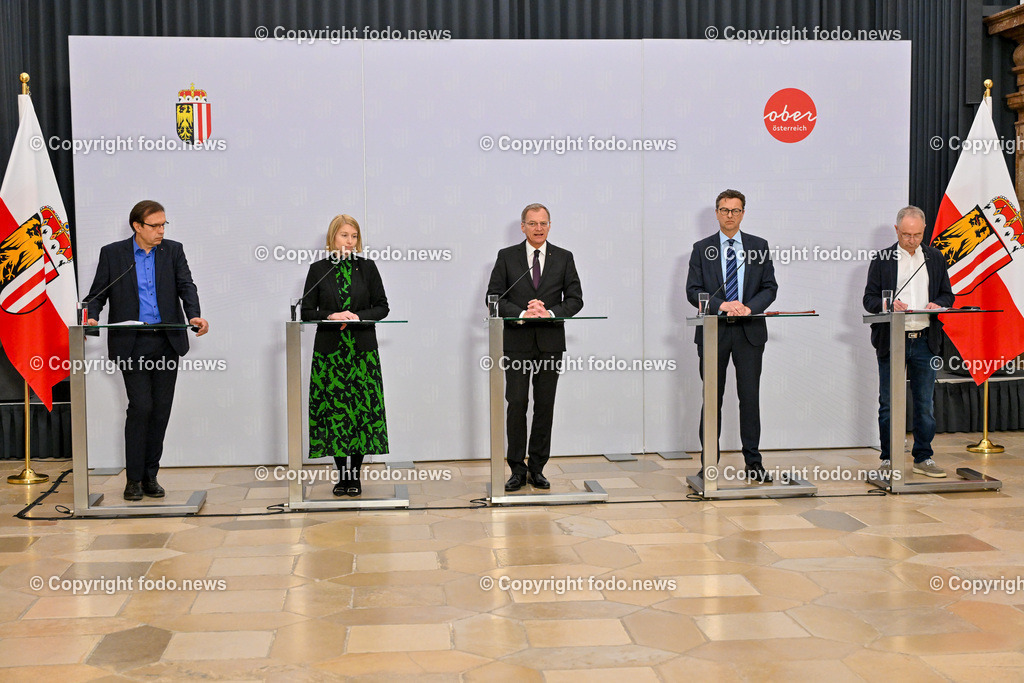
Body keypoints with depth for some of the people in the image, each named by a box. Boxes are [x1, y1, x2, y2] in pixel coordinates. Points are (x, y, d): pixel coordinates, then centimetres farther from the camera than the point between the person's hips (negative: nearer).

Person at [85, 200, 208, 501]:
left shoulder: (173, 251, 8)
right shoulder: (112, 253, 3)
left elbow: (186, 286, -1)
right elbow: (98, 293, 5)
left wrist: (193, 316, -19)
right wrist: (91, 317, -15)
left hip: (167, 342, 3)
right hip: (131, 343, -3)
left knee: (161, 409, 5)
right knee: (140, 406, -10)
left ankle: (150, 475, 17)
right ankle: (134, 478, 2)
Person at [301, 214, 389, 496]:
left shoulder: (367, 267, 6)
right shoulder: (318, 269, 5)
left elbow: (382, 306, 6)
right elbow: (307, 311, 4)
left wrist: (359, 316, -11)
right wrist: (332, 316, -13)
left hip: (362, 349, 0)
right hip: (329, 349, 0)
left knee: (362, 409, -3)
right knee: (334, 409, -1)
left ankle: (355, 473, 6)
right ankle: (342, 473, 9)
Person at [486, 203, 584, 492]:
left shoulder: (564, 258, 8)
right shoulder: (506, 257, 5)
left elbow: (575, 299, 4)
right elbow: (494, 297, 0)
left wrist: (550, 313, -14)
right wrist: (521, 313, -16)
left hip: (550, 341, 1)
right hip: (517, 341, -1)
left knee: (545, 405, 4)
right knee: (517, 403, -4)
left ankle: (537, 468, 13)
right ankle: (517, 470, 4)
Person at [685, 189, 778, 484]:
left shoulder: (759, 246, 9)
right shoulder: (702, 249, 6)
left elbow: (770, 287, 5)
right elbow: (693, 291, -1)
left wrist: (750, 307, -13)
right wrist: (721, 305, -17)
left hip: (750, 331, 1)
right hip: (713, 331, -1)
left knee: (750, 396, 1)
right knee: (712, 399, 3)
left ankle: (753, 462, 9)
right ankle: (709, 464, 10)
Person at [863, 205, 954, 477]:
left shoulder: (935, 258, 11)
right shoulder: (882, 259, 3)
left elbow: (947, 294, 13)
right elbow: (869, 299, 1)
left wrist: (937, 304, -10)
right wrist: (887, 304, -20)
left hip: (925, 341, 2)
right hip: (891, 342, -2)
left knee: (925, 404, 6)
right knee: (888, 403, 3)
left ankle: (923, 458, 16)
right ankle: (889, 458, 12)